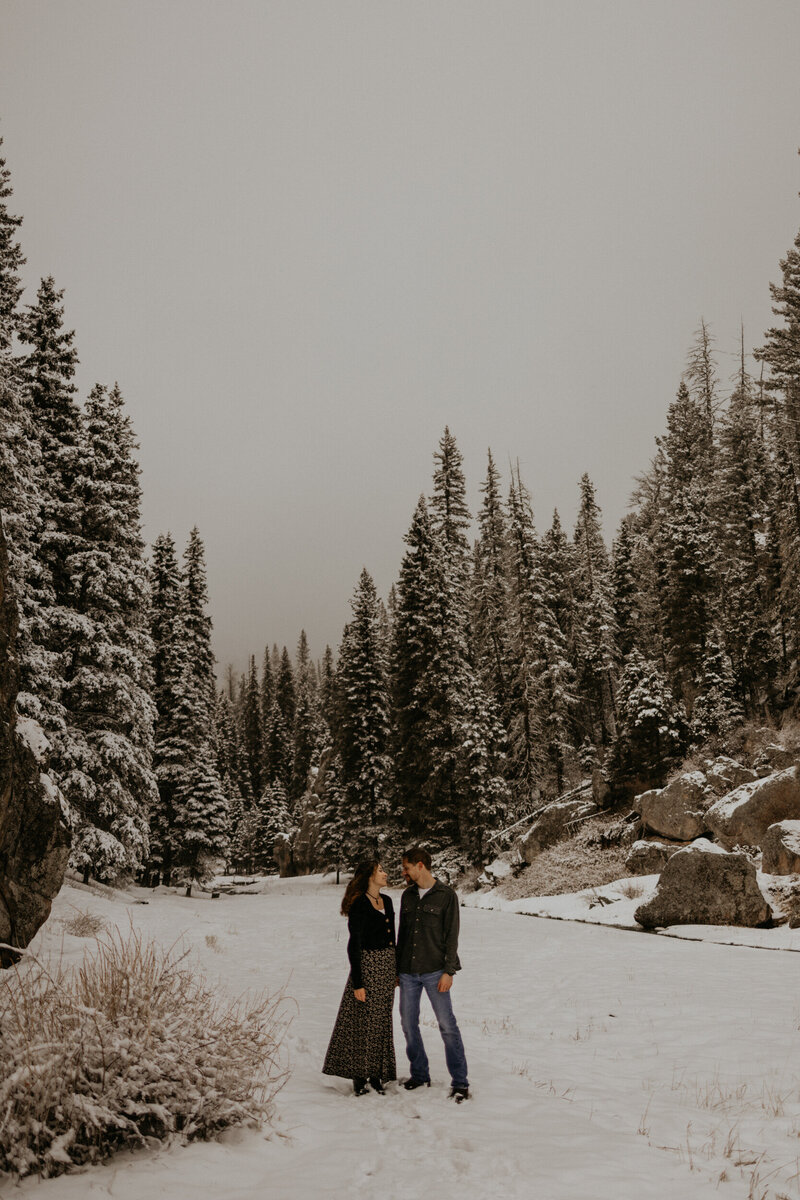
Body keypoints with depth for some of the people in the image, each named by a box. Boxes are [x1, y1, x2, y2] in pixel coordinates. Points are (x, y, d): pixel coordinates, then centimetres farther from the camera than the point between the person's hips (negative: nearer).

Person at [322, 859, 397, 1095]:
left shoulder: (387, 901, 10)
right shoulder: (359, 905, -13)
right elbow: (354, 945, -15)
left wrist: (396, 971, 17)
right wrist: (357, 983, -17)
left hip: (387, 966, 8)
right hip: (368, 966, -8)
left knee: (382, 1022, 11)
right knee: (363, 1021, -1)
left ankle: (376, 1075, 19)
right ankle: (359, 1077, 9)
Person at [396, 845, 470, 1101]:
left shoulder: (446, 895, -5)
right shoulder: (408, 895, 11)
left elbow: (451, 936, -6)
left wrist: (449, 971, -12)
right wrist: (396, 967, 14)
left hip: (434, 971, -5)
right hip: (408, 972, 5)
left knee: (447, 1025, -6)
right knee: (408, 1024, 7)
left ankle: (459, 1082, 0)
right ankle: (420, 1075, 21)